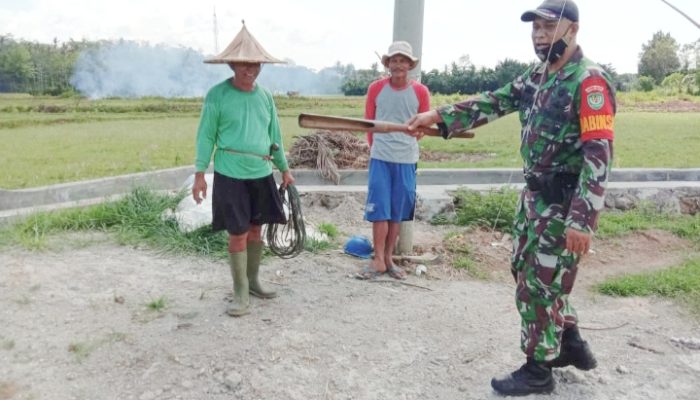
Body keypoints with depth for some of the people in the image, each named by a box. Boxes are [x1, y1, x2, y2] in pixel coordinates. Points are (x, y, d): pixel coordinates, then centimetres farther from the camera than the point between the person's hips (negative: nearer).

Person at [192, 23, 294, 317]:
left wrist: (285, 169, 17)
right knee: (238, 233, -2)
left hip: (262, 175, 5)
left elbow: (274, 136, 15)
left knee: (256, 229, 13)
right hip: (231, 176, -5)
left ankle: (253, 282, 30)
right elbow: (205, 136, -5)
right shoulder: (217, 95, -6)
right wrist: (200, 174, -9)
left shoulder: (265, 96, 8)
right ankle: (241, 293, 11)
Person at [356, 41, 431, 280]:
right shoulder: (376, 88, 0)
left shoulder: (421, 92, -1)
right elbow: (368, 122, 10)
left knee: (397, 213, 8)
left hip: (406, 160, 1)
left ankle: (389, 258, 20)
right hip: (380, 158, -1)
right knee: (379, 210, -2)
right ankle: (378, 260, 8)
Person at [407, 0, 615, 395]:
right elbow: (492, 104, 8)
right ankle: (571, 344, 36)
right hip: (535, 195, 9)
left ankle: (538, 370, 20)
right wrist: (439, 115, -4)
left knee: (540, 284, 0)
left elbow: (599, 156, -22)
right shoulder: (536, 76, 10)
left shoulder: (590, 81, -17)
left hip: (566, 202, -9)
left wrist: (582, 220, -27)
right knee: (526, 270, 18)